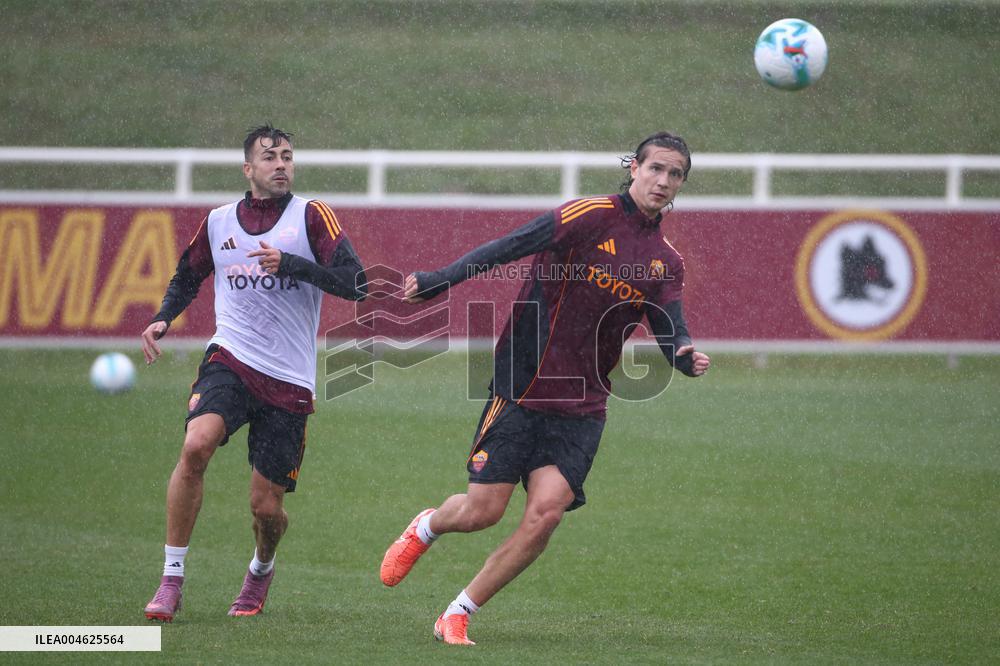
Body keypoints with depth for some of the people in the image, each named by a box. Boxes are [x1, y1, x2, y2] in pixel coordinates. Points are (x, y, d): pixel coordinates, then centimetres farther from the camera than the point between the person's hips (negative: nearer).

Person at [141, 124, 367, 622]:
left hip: (289, 380, -1)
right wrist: (162, 320, 10)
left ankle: (261, 569, 37)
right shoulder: (219, 222, 10)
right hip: (229, 359, 1)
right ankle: (171, 580, -19)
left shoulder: (311, 216, 0)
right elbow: (188, 276, 28)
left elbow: (354, 283, -11)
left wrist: (290, 263, -21)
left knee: (266, 506, 0)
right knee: (195, 446, -28)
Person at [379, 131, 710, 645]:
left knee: (546, 512, -14)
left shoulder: (666, 262, 9)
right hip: (522, 389, -4)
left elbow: (671, 334, 5)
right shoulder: (591, 217, -9)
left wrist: (686, 358, -19)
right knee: (482, 511, -4)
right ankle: (425, 529, 34)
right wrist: (438, 281, -26)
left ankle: (457, 616, 2)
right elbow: (511, 246, -16)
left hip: (581, 408, 4)